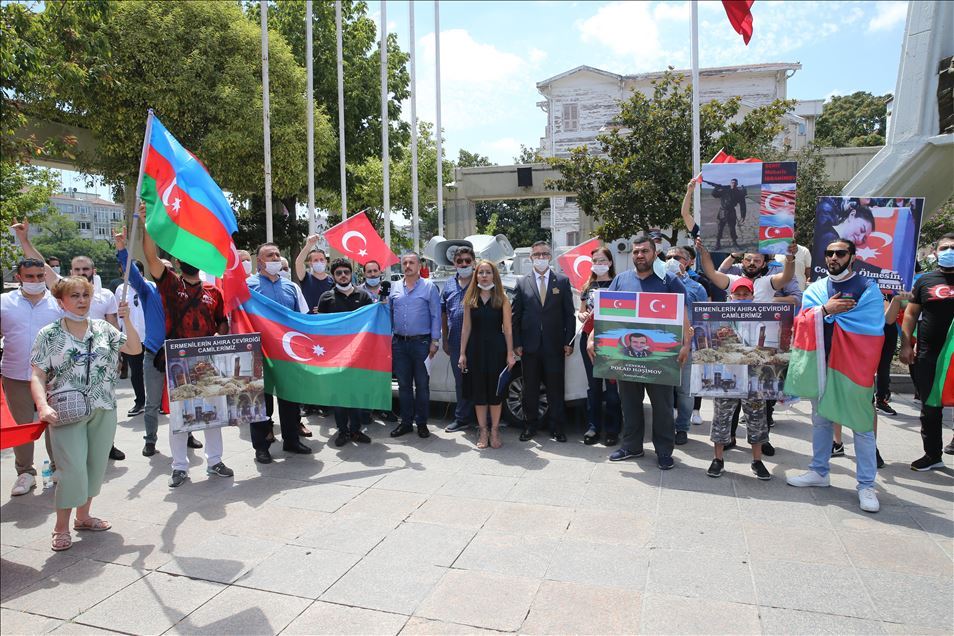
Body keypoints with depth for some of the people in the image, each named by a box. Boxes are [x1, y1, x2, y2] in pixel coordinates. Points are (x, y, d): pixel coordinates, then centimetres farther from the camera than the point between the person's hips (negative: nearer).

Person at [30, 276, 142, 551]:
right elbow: (38, 376, -6)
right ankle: (61, 527, 11)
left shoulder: (102, 328, 6)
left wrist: (127, 321, -11)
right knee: (72, 469, -7)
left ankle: (83, 516, 29)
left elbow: (135, 349, 1)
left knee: (96, 466, 11)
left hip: (104, 410, 4)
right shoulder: (49, 334, -3)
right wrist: (43, 406, -21)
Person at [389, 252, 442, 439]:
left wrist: (434, 341, -7)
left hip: (421, 342, -3)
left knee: (422, 385, 3)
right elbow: (388, 314, 15)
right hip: (399, 343, 4)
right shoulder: (394, 288, 11)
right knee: (404, 385, 9)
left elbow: (436, 316, -2)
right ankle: (406, 422, 19)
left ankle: (421, 423, 13)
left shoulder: (429, 287, 0)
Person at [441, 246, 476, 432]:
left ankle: (484, 420, 11)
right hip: (456, 343, 5)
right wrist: (445, 340, 13)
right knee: (460, 382, 14)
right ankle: (462, 419, 26)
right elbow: (443, 314, 16)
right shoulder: (449, 286, 12)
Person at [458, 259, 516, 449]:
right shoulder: (470, 299, 6)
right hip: (476, 348, 2)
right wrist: (462, 353, 1)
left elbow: (507, 328, -3)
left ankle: (495, 431, 17)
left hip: (496, 347, -2)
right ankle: (483, 432, 18)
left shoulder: (502, 299, 0)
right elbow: (466, 327, 6)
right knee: (478, 390, 7)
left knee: (495, 390, 4)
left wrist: (510, 353, -8)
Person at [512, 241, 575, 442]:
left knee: (555, 388, 6)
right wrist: (516, 344, -2)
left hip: (554, 346, -1)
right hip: (529, 346, 1)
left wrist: (568, 343, -3)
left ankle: (557, 427, 18)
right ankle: (530, 425, 23)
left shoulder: (562, 281, 5)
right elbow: (516, 316, 4)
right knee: (530, 389, 10)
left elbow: (569, 315, 3)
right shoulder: (522, 283, 5)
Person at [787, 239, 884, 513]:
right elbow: (801, 322, -3)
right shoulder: (815, 289, 10)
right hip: (820, 364, 5)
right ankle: (819, 472, 28)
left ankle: (866, 485, 9)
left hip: (854, 366, -4)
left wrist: (829, 314, -13)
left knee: (862, 424, -1)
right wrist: (825, 310, -19)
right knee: (820, 420, 14)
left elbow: (872, 328, -15)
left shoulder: (868, 288, -3)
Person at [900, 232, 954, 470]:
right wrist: (906, 345, 0)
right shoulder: (925, 281, 6)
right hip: (929, 355, 1)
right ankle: (933, 455, 18)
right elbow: (911, 314, 7)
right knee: (930, 407, 7)